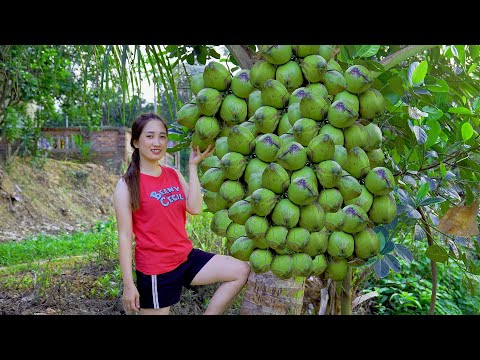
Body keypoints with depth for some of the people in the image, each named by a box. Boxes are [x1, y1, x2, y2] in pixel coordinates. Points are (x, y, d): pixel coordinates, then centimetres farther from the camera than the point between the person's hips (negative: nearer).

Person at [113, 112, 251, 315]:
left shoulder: (174, 174, 6)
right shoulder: (127, 184, -11)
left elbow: (195, 208, -8)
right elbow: (124, 236, -12)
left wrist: (193, 165, -6)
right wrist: (129, 285, -15)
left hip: (186, 256, 6)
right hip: (155, 268, -6)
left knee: (241, 270, -2)